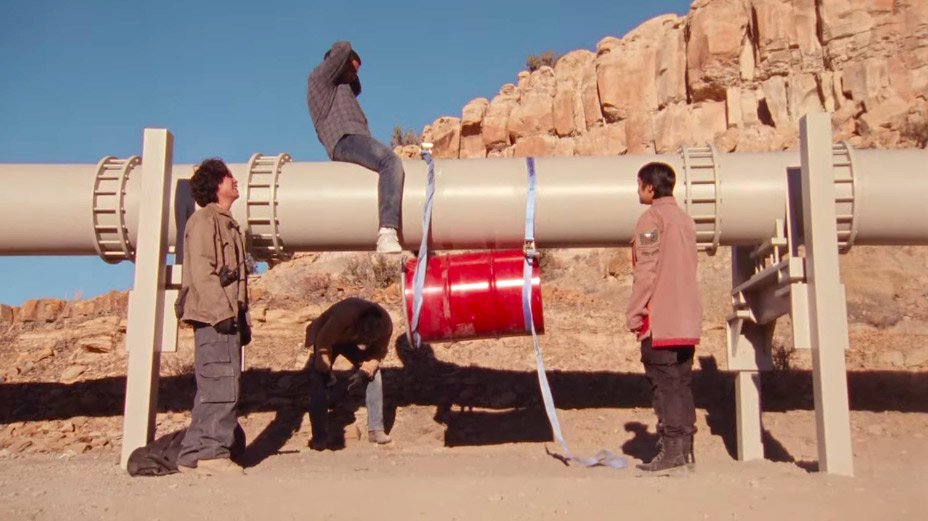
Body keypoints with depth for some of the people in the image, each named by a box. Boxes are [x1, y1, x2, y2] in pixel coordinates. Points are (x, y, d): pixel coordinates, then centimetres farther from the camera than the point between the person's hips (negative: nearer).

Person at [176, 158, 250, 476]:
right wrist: (222, 312, -22)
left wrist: (241, 316, 20)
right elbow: (201, 270, -15)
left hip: (226, 318, 10)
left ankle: (194, 455, 13)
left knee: (213, 388, 10)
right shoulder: (205, 220, -4)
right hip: (214, 317, -10)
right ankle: (211, 453, -10)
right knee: (221, 386, -12)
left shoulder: (225, 223, 25)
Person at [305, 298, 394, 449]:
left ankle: (376, 430, -5)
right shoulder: (345, 315, -45)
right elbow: (323, 343, -33)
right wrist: (325, 370, -26)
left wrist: (365, 371, -27)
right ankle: (320, 437, -11)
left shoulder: (385, 324, -30)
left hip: (352, 340, 4)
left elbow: (379, 350, -14)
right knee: (318, 383, -18)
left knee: (374, 373, -11)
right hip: (326, 338, -3)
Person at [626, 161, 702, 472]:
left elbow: (646, 272, -14)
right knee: (681, 383, 10)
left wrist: (634, 314, -9)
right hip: (687, 319, 8)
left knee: (664, 383, -5)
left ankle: (671, 450, -4)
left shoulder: (652, 219, -8)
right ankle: (685, 448, 13)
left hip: (660, 319, -8)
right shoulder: (685, 220, 17)